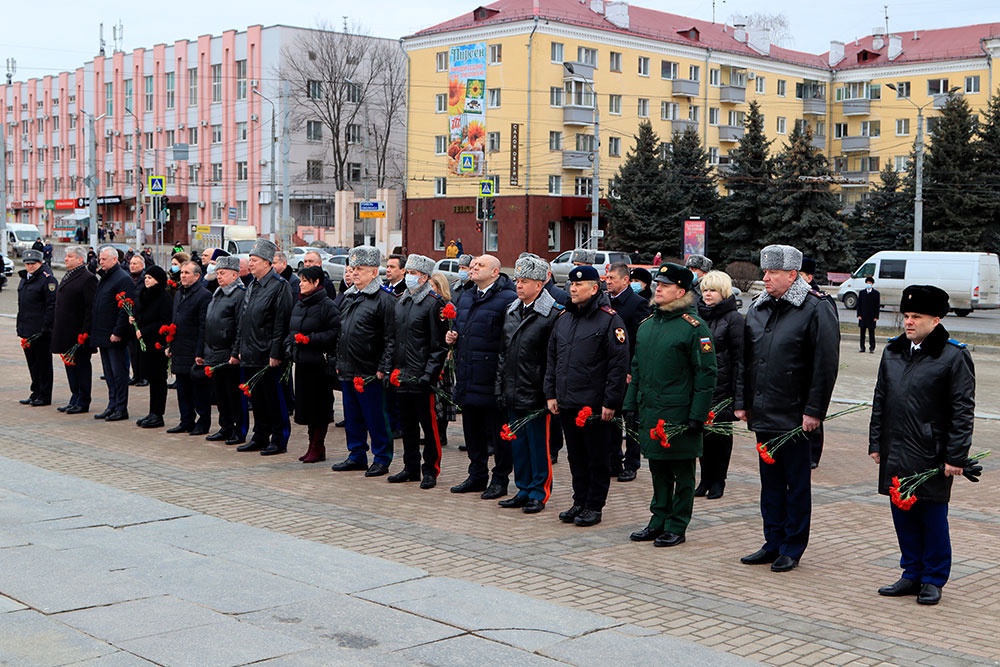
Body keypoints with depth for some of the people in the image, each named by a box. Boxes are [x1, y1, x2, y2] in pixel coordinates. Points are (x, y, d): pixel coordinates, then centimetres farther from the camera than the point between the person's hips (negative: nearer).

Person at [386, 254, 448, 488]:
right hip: (401, 376, 7)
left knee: (429, 425, 0)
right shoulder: (400, 301, 13)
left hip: (422, 379, -7)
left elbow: (439, 345, -10)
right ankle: (411, 468, 24)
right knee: (407, 424, 14)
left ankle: (430, 471, 8)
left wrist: (429, 374, -16)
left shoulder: (434, 304, -8)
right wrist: (393, 368, 12)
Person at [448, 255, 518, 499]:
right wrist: (452, 336, 9)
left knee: (498, 431, 2)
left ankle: (500, 479, 13)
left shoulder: (507, 299, -11)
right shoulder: (464, 297, 16)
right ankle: (477, 476, 27)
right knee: (472, 429, 15)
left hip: (492, 377, -8)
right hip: (467, 376, 8)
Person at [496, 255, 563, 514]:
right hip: (513, 393, 7)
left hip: (535, 394, -7)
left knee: (538, 444, 2)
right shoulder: (512, 310, 12)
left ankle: (539, 493, 12)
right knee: (517, 442, 13)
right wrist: (501, 384, 13)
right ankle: (524, 490, 24)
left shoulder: (553, 314, -11)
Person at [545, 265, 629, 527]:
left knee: (597, 459, 4)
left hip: (594, 405, -7)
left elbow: (619, 365, -12)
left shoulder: (609, 320, -9)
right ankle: (580, 503, 24)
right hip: (566, 404, 7)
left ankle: (594, 507, 12)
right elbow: (552, 360, 18)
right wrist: (550, 394, 10)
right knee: (576, 457, 14)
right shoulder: (564, 319, 13)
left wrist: (610, 402, -14)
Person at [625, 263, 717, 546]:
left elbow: (706, 374, -11)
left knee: (682, 472, 4)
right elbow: (636, 369, 19)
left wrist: (697, 416, -14)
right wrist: (630, 405, 13)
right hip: (649, 413, 7)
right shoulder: (646, 326, 12)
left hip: (679, 414, -7)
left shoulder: (694, 327, -9)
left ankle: (677, 527, 12)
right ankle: (658, 521, 25)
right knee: (658, 470, 15)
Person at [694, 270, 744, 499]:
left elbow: (740, 357, -8)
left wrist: (739, 392, -13)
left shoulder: (733, 318, -5)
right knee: (703, 432, 7)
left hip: (722, 387, -5)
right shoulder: (699, 316, 12)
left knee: (721, 433, 3)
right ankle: (705, 479, 17)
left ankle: (718, 481, 13)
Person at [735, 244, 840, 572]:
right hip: (762, 414, 6)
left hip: (795, 417, -6)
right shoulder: (758, 307, 11)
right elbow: (745, 358, 16)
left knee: (796, 484, 4)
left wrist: (814, 411, -15)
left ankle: (792, 549, 13)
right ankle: (773, 542, 24)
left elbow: (826, 364, -12)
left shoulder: (816, 309, -10)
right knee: (770, 481, 14)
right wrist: (741, 402, 11)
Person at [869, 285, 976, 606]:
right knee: (903, 516, 12)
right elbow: (880, 401, 16)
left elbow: (963, 411, -8)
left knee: (933, 518, 5)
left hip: (932, 457, -5)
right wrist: (876, 443, 12)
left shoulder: (954, 356, -8)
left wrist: (956, 457, -11)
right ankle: (912, 574, 25)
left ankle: (933, 579, 17)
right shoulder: (892, 352, 9)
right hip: (895, 453, 5)